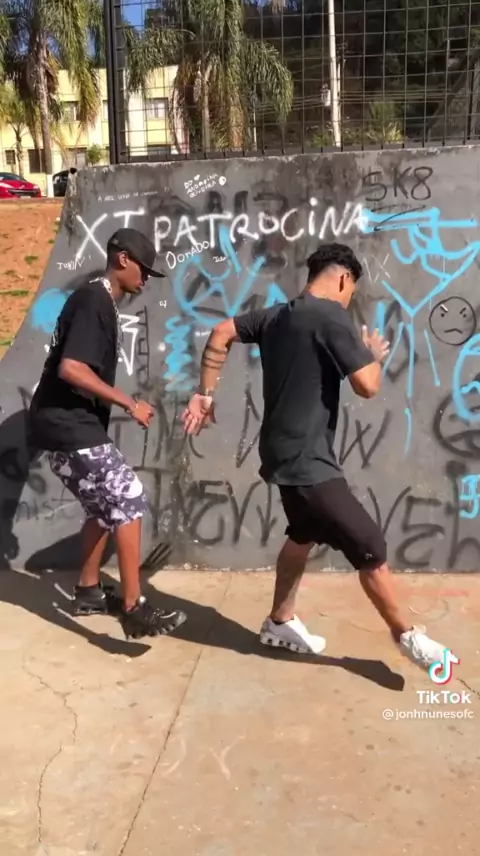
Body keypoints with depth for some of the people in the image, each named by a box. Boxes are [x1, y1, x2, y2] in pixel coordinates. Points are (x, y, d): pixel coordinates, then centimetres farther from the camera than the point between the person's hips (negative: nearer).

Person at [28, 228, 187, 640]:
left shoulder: (102, 303, 15)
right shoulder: (94, 301, -16)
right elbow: (70, 369, -26)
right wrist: (129, 403, -21)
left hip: (75, 425, 10)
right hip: (67, 427, -10)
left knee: (107, 504, 17)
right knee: (129, 498, -9)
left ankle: (88, 591, 29)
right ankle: (135, 610, -3)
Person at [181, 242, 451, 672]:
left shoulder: (275, 316, 10)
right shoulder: (332, 318, -16)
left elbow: (221, 334, 18)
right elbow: (368, 385, -19)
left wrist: (205, 394, 18)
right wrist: (374, 353, 3)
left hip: (286, 455, 10)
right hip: (307, 460, -10)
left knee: (305, 534, 26)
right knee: (371, 547, -1)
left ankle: (281, 622, 38)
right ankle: (407, 635, 15)